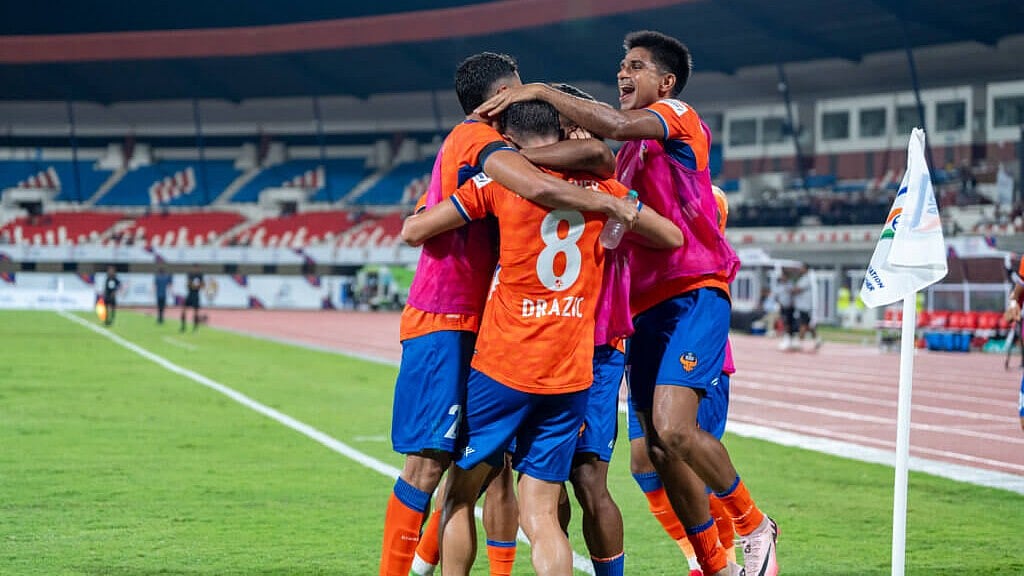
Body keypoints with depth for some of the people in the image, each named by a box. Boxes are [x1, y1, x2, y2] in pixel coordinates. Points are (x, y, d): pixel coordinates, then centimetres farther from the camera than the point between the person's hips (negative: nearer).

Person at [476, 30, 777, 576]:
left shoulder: (678, 117, -3)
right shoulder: (630, 151, 23)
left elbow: (614, 124, -23)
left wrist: (539, 91, -20)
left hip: (693, 294, -9)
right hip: (647, 304, 9)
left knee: (672, 427, -24)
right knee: (659, 450, 4)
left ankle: (755, 527, -4)